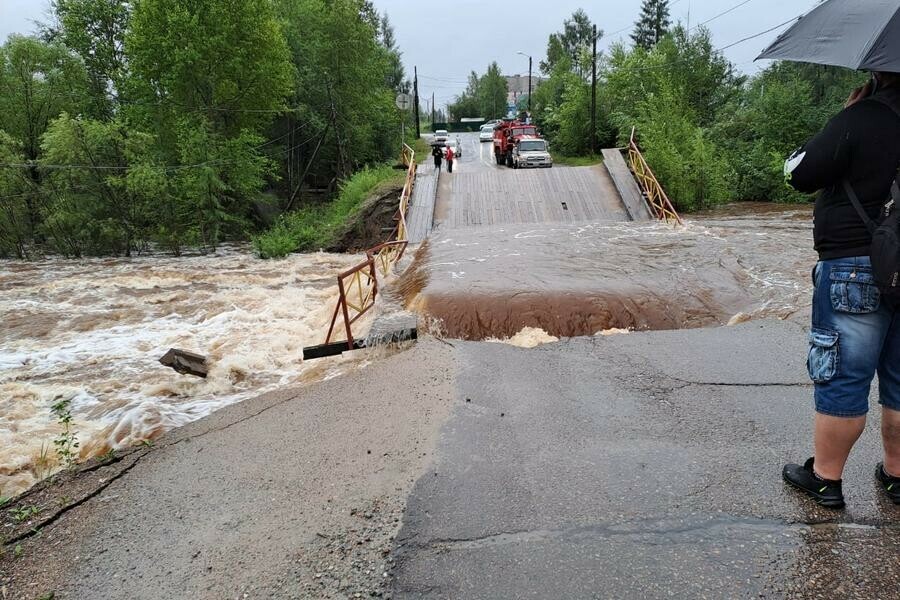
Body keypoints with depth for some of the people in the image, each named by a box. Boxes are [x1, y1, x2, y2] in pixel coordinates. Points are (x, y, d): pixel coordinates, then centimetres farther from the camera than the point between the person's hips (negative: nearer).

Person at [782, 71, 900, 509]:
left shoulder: (861, 118, -14)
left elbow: (799, 173, -12)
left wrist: (842, 123, 1)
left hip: (854, 267, -6)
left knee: (842, 377, 3)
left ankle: (825, 477, 14)